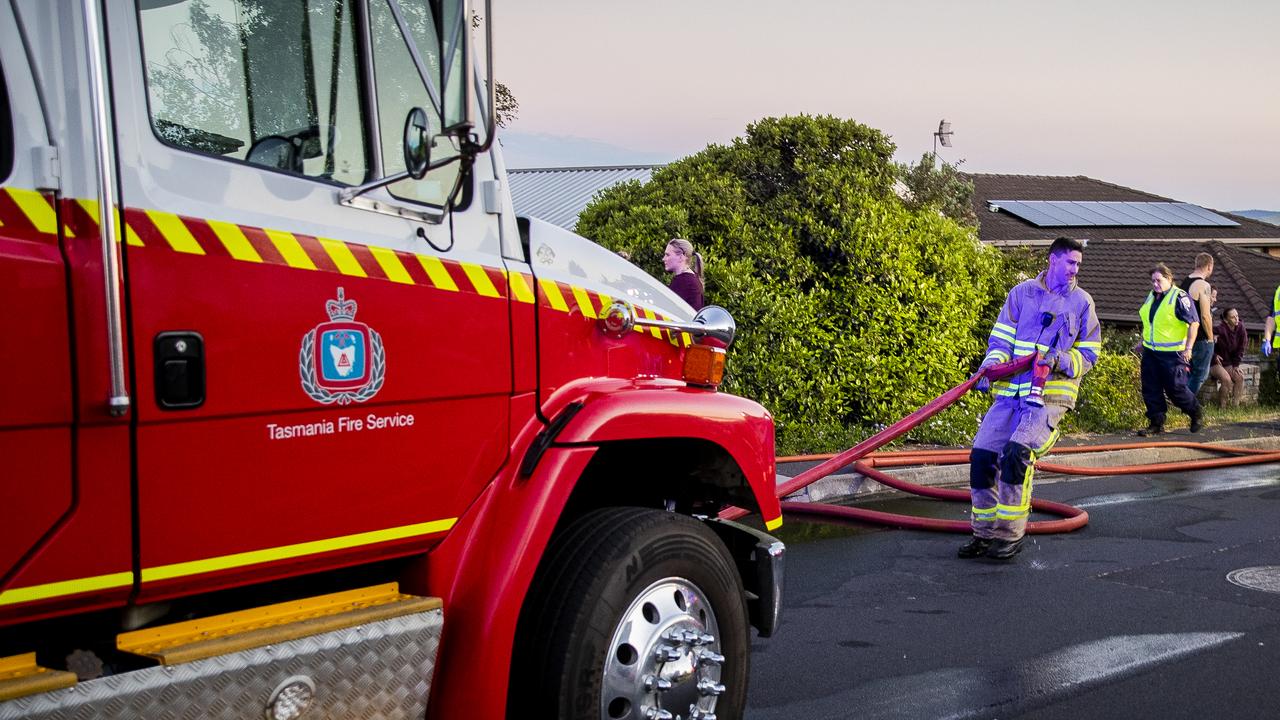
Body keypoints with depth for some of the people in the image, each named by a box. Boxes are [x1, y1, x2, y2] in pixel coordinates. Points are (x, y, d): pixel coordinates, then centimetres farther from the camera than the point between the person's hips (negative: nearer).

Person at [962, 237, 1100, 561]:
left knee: (1017, 452, -24)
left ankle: (1010, 535, -12)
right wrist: (991, 365, -9)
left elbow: (1089, 353, 7)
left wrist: (1060, 360, -12)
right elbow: (1001, 337, 9)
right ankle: (984, 532, 8)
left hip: (1051, 395, -3)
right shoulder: (1022, 292, 10)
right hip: (1011, 391, 3)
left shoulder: (1082, 302, 7)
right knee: (982, 454, -8)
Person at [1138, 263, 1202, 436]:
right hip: (1150, 352, 7)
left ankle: (1195, 413, 21)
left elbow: (1194, 323, -13)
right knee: (1151, 390, 4)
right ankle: (1156, 423, 11)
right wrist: (1143, 342, 25)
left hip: (1172, 354, -7)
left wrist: (1188, 348, -17)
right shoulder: (1151, 297, 13)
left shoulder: (1179, 298, -12)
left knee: (1175, 389, -3)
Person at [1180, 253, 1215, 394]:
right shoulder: (1204, 286, -18)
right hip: (1202, 339, -9)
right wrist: (1210, 337, -10)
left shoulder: (1184, 282, 10)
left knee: (1191, 373, 19)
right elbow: (1205, 316, -21)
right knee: (1200, 374, 1)